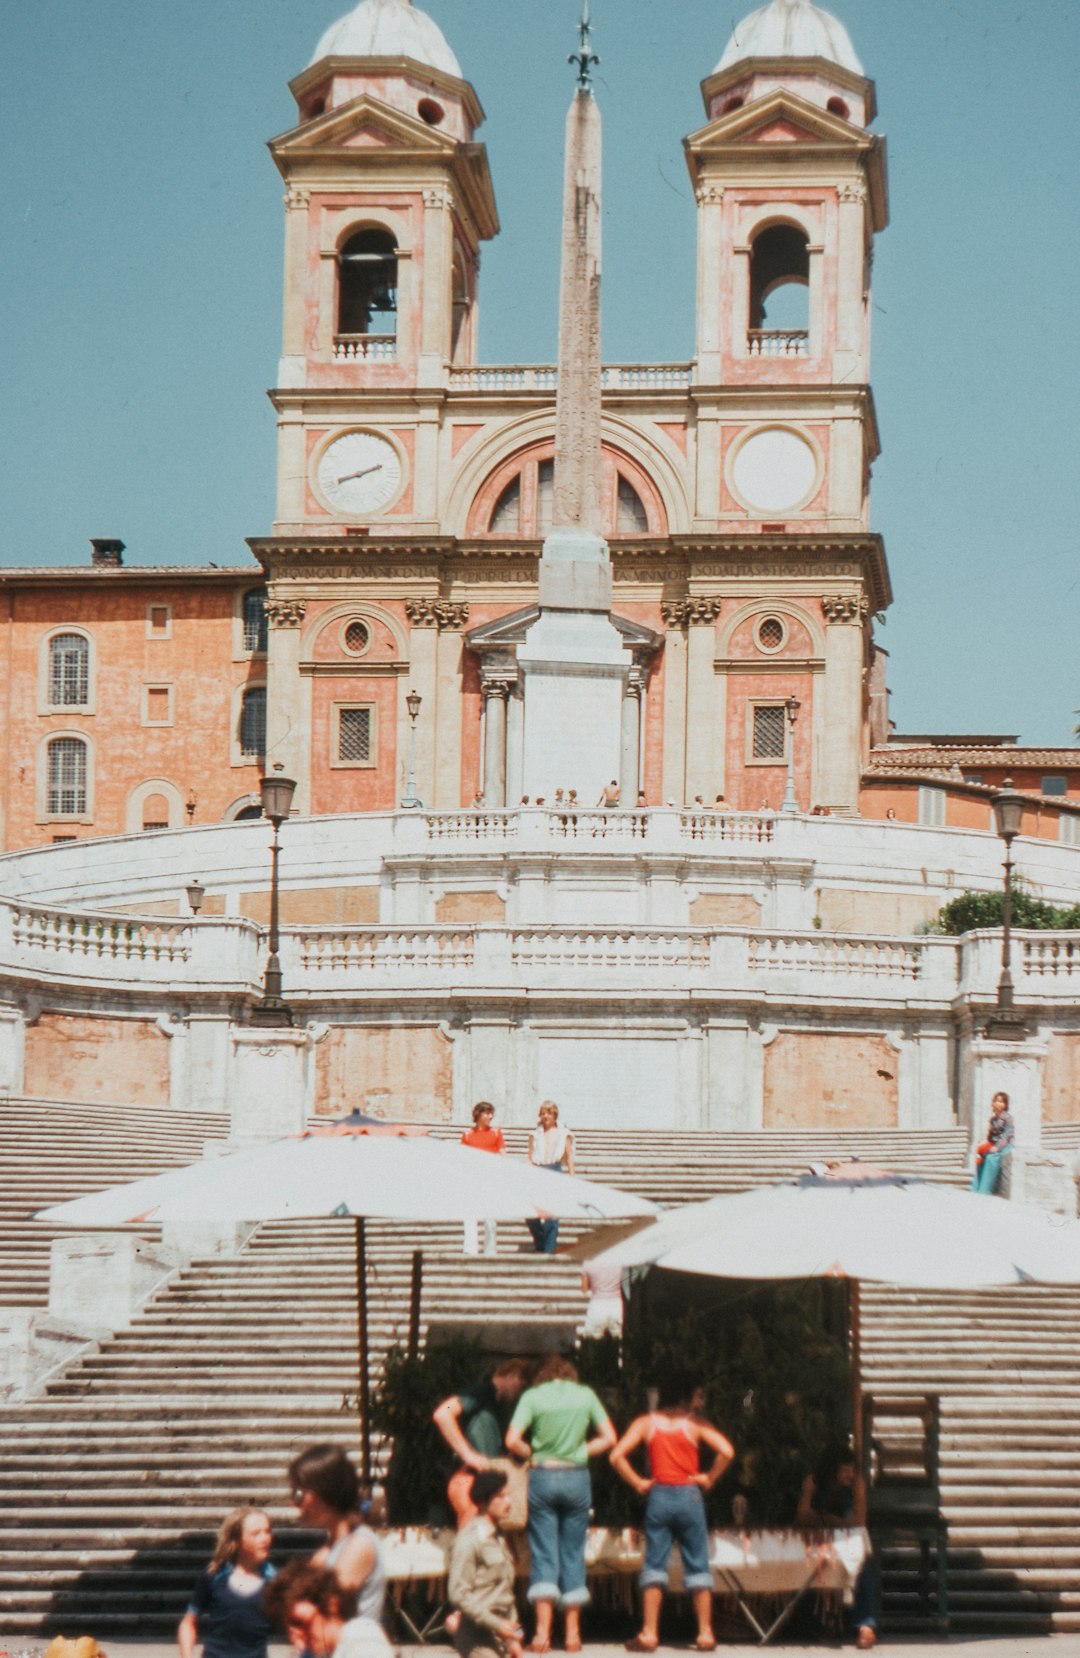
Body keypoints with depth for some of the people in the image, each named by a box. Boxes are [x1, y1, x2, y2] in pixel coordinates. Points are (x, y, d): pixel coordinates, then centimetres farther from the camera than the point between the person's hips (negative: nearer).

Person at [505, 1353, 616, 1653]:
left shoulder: (533, 1396, -1)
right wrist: (580, 1452, 9)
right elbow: (608, 1438, 3)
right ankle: (572, 1634, 10)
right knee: (573, 1554, 9)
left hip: (542, 1477, -1)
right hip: (576, 1478, 1)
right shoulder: (585, 1395, 4)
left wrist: (532, 1454, 7)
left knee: (543, 1554, 2)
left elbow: (512, 1441, -10)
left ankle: (543, 1632, -7)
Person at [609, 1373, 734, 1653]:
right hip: (689, 1496, -1)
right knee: (698, 1565, 6)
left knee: (654, 1564, 5)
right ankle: (705, 1634, 5)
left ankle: (649, 1633, 0)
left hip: (659, 1497, 1)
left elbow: (617, 1456, -6)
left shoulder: (646, 1423, 4)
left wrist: (638, 1483, 1)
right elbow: (726, 1451, -15)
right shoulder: (696, 1424, -2)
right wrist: (709, 1479, -2)